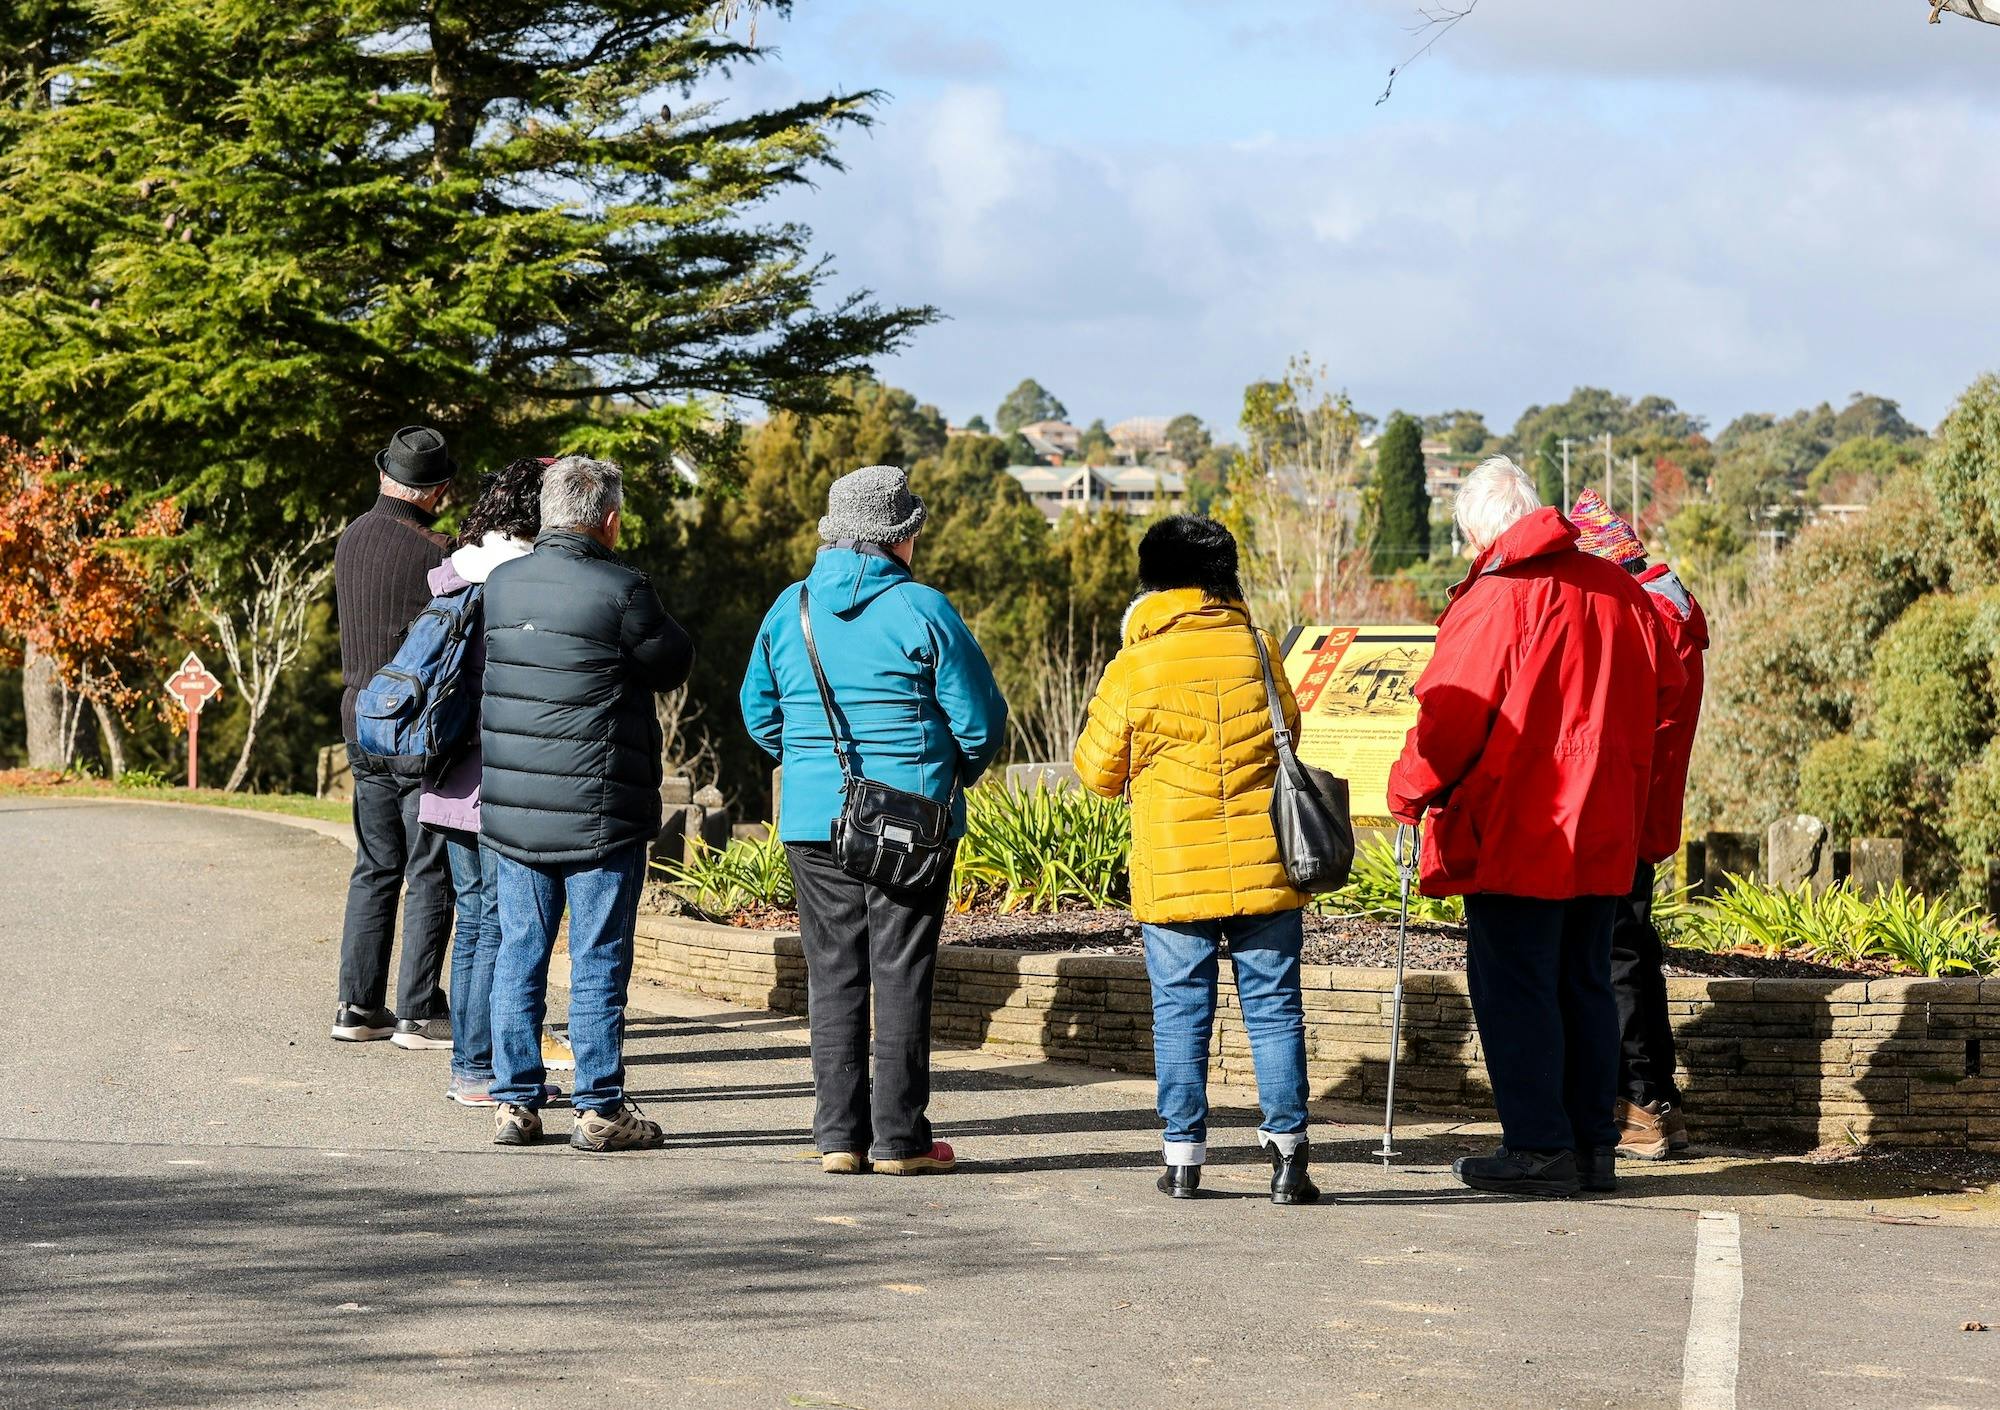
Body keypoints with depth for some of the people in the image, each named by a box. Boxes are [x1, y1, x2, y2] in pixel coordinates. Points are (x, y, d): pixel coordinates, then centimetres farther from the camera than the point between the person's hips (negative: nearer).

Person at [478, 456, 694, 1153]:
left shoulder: (499, 583, 4)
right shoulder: (620, 590, -13)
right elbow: (673, 663, 0)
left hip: (510, 808, 5)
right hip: (598, 809, -5)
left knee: (519, 954, 11)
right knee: (598, 962, 2)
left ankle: (515, 1102, 13)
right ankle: (600, 1109, 5)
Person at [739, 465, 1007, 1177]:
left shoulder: (790, 608, 5)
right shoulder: (922, 610, -9)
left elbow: (759, 714, 14)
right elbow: (981, 719, -6)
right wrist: (956, 771, 14)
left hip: (812, 819, 4)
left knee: (833, 974, 8)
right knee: (901, 974, 2)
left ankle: (839, 1136, 7)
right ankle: (898, 1138, 3)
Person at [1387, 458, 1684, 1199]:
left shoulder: (1494, 600, -14)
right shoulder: (1618, 589, 7)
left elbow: (1452, 715, -16)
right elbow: (1665, 692, 17)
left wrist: (1409, 790, -1)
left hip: (1516, 833, -7)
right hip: (1602, 831, 7)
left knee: (1513, 985, -1)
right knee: (1584, 982, 14)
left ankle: (1538, 1147, -2)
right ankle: (1593, 1145, 17)